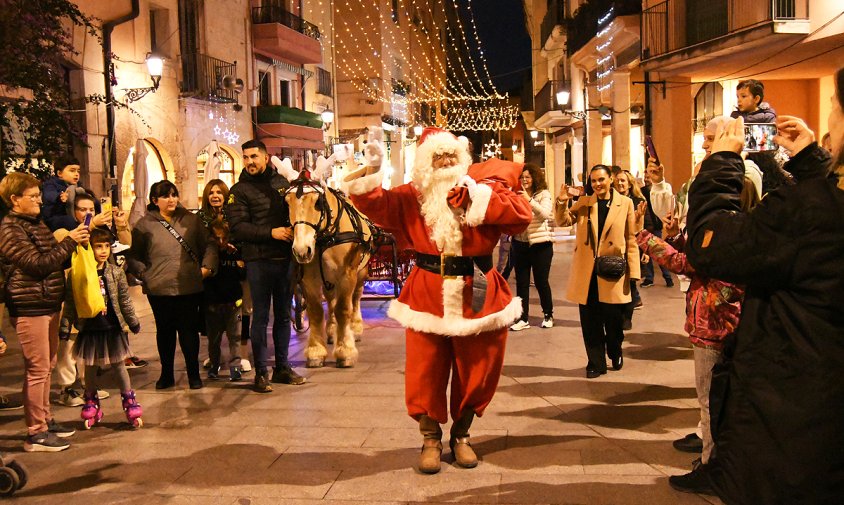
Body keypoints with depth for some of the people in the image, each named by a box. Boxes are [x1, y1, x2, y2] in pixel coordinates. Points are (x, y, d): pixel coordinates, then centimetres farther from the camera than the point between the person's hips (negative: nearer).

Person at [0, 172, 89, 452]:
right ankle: (35, 433, 5)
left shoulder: (37, 224, 16)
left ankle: (45, 420, 28)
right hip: (29, 307, -9)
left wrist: (75, 241, 3)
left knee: (47, 365, 16)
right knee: (37, 370, -4)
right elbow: (38, 265, -20)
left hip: (49, 304, 9)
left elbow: (56, 261, 18)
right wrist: (69, 241, -19)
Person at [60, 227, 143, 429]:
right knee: (90, 369, 13)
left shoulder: (116, 272, -5)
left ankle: (130, 404, 19)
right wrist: (65, 327, -4)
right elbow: (70, 304, -3)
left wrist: (133, 322, 8)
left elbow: (125, 300, 3)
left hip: (113, 329, 0)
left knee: (119, 367, 9)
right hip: (89, 329, 0)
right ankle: (91, 405, 30)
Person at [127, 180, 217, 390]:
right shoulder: (144, 225, 3)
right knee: (165, 331, 10)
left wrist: (207, 266, 1)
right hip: (159, 289, 0)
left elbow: (209, 244, 12)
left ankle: (194, 374, 17)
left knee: (189, 330, 4)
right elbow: (134, 257, 7)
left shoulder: (190, 220, 7)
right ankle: (167, 374, 24)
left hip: (189, 287, 0)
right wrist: (144, 274, -5)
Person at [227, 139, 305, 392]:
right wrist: (271, 232, -20)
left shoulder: (282, 183, 12)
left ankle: (283, 367, 22)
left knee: (284, 315, 12)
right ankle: (260, 373, 8)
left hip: (285, 258, 4)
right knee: (261, 316, 0)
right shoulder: (239, 190, -1)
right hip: (259, 260, -4)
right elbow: (238, 227, -11)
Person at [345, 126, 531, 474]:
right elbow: (375, 205, -5)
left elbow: (521, 215, -14)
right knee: (425, 372, 6)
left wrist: (480, 196, -19)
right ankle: (430, 438, 27)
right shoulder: (411, 197, 4)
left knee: (475, 371, 11)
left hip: (477, 294, 0)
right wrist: (371, 172, -20)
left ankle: (461, 435, 34)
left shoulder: (484, 188, 0)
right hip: (428, 294, 0)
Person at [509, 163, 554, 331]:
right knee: (521, 282, 5)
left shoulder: (544, 194, -4)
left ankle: (548, 315, 24)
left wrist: (529, 199, -29)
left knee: (541, 281, 4)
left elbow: (545, 214, -21)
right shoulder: (517, 195, 5)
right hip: (520, 243, 4)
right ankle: (523, 319, 13)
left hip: (540, 244, -3)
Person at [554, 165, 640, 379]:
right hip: (586, 273, 2)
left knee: (613, 319, 7)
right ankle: (596, 362, 18)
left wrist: (633, 271, -4)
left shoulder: (625, 203, 3)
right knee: (590, 321, 6)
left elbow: (631, 239, 1)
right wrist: (562, 202, -20)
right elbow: (564, 221, -1)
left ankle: (615, 353, 33)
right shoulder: (583, 203, 8)